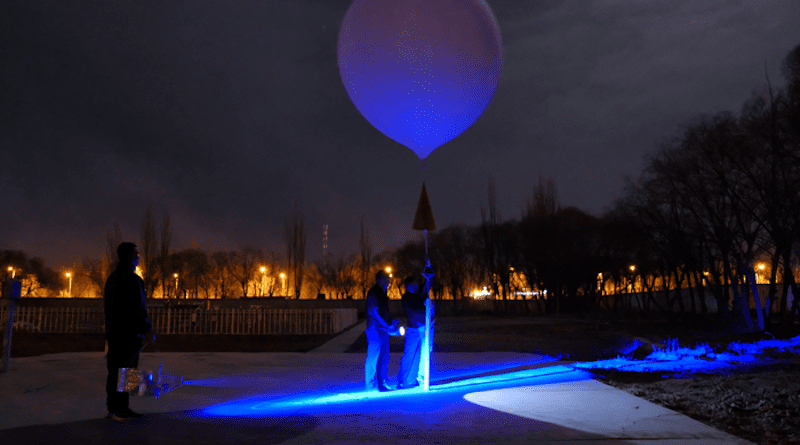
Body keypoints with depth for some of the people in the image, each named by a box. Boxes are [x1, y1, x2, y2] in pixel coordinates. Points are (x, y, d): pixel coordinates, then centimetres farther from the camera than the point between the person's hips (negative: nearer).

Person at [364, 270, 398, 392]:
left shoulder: (382, 292, 19)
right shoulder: (374, 292, -10)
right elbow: (372, 311, -17)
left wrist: (391, 322, 11)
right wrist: (387, 325, -15)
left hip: (383, 329, 9)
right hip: (375, 329, -9)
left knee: (384, 357, 11)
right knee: (373, 357, -4)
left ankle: (382, 383, 17)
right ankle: (371, 385, 2)